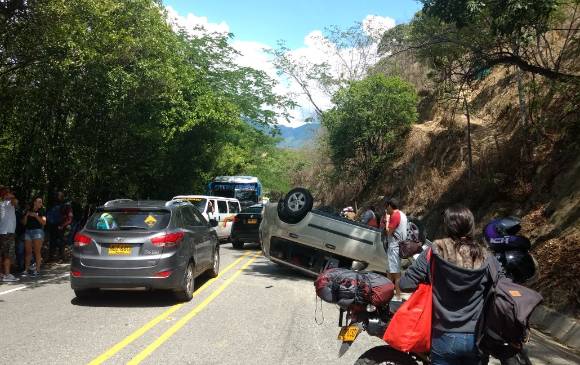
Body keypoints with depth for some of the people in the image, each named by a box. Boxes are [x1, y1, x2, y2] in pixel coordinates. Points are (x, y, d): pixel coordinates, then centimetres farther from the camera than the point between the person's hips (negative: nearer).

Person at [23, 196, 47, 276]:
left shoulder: (42, 211, 5)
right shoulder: (28, 211, 15)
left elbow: (44, 222, -5)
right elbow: (24, 223, 12)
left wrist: (36, 216, -13)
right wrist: (26, 215, -3)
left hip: (38, 231, -4)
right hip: (28, 231, 4)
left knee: (37, 251, -6)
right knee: (28, 251, 3)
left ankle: (37, 269, -5)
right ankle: (26, 269, 7)